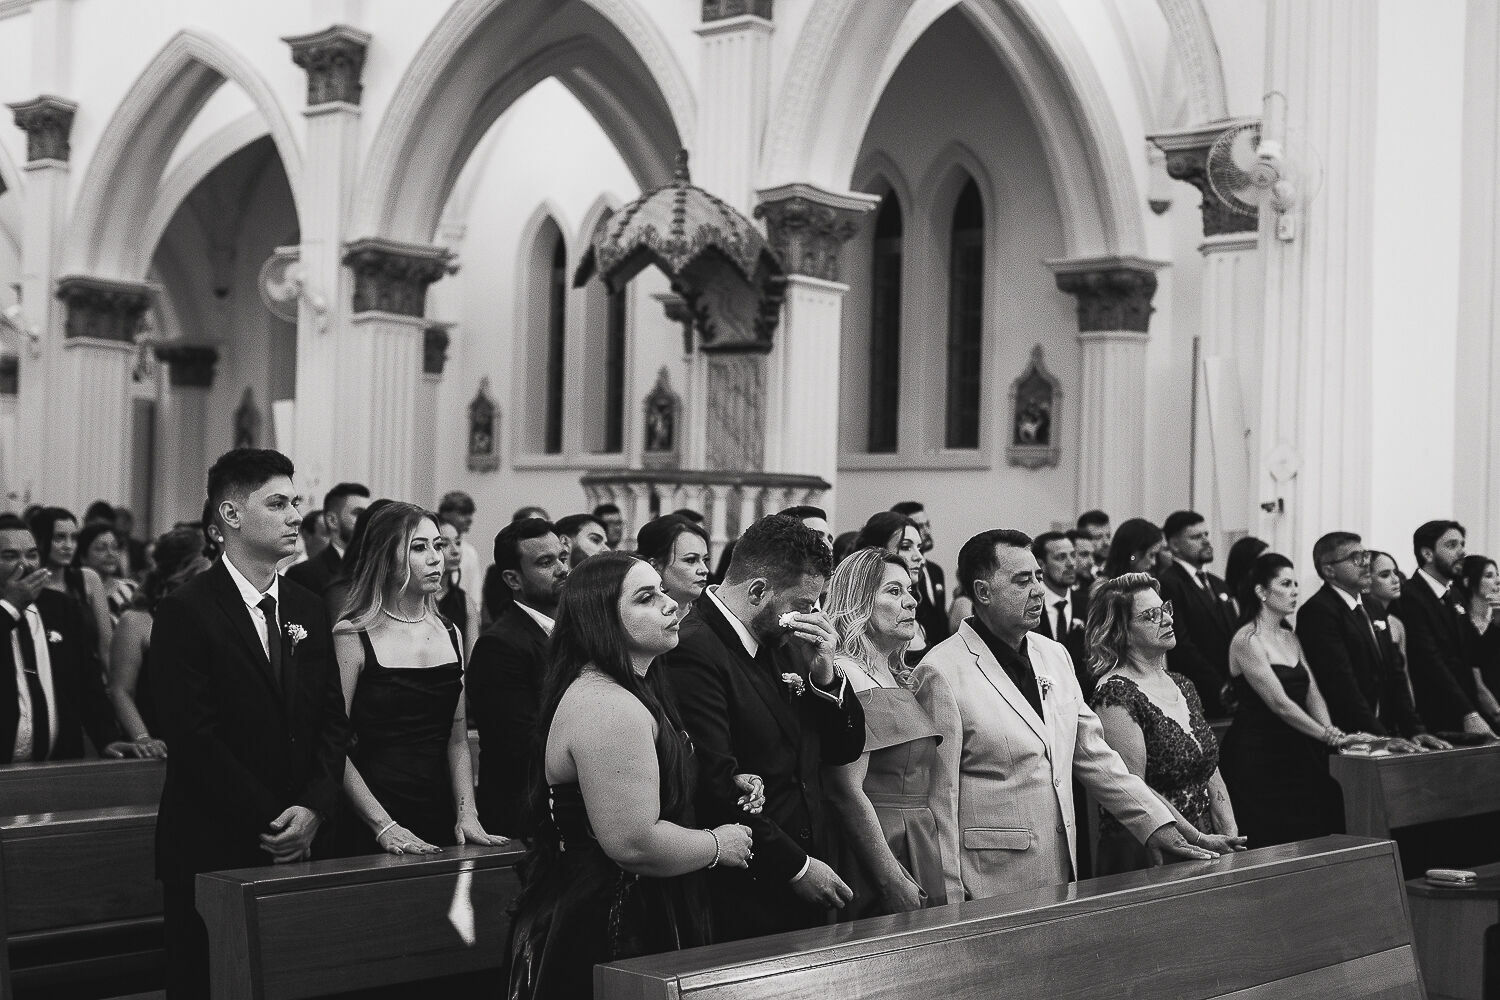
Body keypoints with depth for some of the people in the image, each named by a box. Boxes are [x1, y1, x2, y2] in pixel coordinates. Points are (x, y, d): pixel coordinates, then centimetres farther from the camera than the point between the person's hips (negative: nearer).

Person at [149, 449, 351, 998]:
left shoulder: (309, 609, 11)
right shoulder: (185, 612, -8)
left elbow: (332, 721, 8)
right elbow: (192, 736, -15)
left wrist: (313, 809, -7)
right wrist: (270, 822, -14)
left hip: (301, 846, 5)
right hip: (212, 851, -5)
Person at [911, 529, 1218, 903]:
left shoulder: (1054, 655, 11)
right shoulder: (942, 673, -11)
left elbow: (1094, 757, 15)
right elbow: (939, 796, -12)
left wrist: (1162, 828, 8)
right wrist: (949, 899, -12)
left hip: (1060, 873, 6)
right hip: (988, 884, -6)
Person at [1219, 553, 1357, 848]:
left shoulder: (1291, 638, 15)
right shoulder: (1247, 640, -11)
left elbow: (1313, 694, 7)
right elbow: (1280, 704, -18)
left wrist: (1333, 734, -10)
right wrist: (1332, 737, -19)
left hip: (1294, 754, 8)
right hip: (1257, 756, -8)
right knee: (1270, 848, -7)